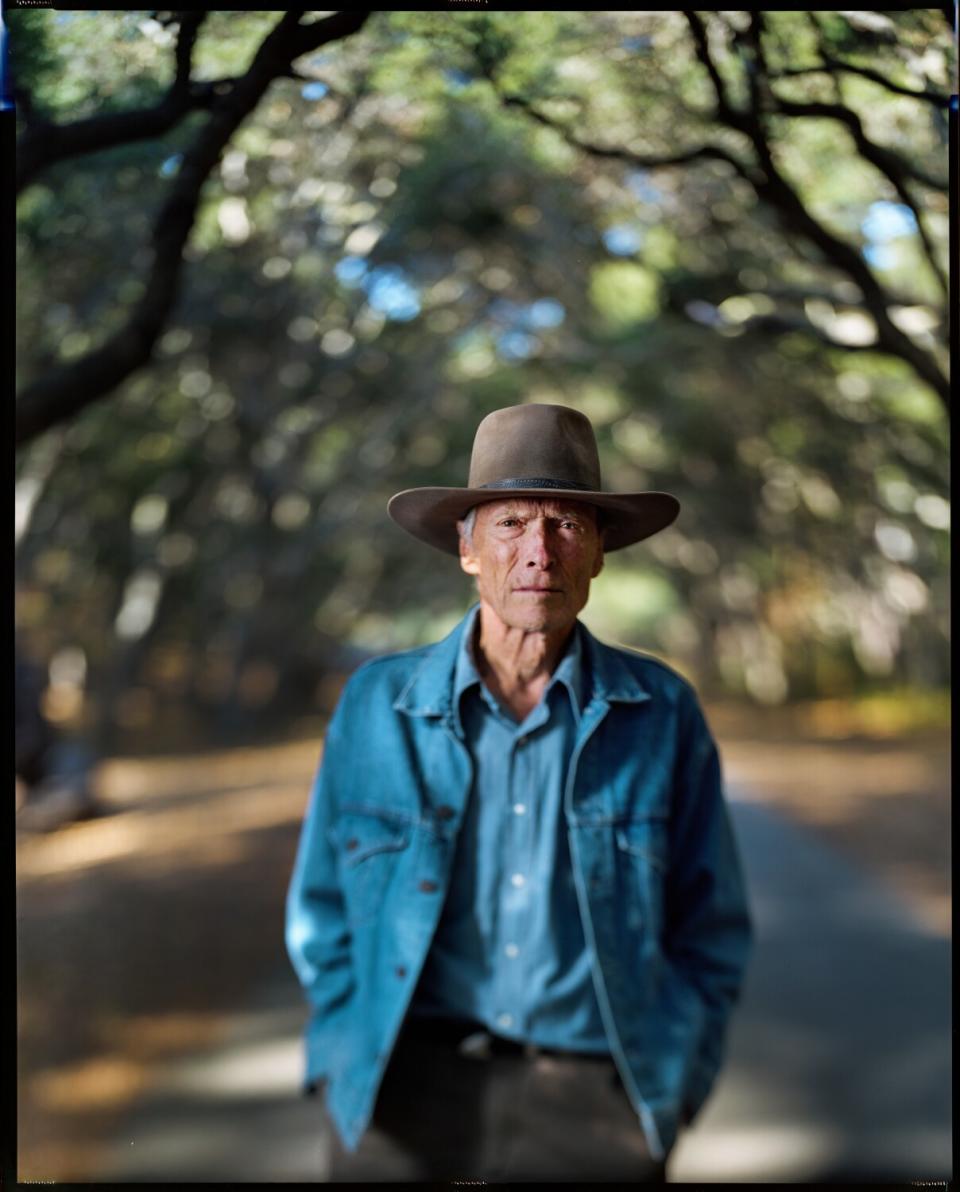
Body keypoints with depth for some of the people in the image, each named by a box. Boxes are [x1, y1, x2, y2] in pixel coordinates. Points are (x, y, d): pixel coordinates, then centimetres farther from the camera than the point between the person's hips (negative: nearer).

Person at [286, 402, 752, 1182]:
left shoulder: (662, 714, -3)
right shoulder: (376, 704, -1)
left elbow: (712, 934, 5)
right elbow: (323, 915, 8)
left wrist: (666, 1098, 1)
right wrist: (355, 1071, 1)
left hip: (596, 1105, 0)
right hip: (407, 1105, 0)